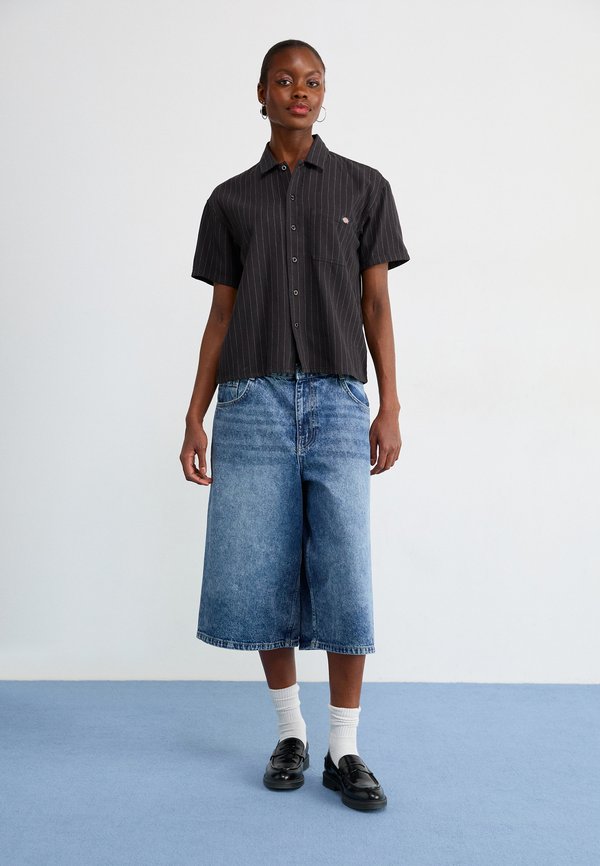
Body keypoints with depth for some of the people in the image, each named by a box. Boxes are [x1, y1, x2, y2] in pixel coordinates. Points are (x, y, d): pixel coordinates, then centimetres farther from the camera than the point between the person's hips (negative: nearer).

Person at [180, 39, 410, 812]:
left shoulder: (364, 187, 11)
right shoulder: (231, 200, 13)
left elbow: (376, 304, 8)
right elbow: (221, 316, 12)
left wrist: (390, 408, 0)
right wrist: (195, 416, 7)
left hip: (337, 400, -1)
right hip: (251, 401, 1)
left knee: (344, 575, -4)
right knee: (258, 573, 1)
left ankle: (343, 749, 9)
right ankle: (290, 733, 20)